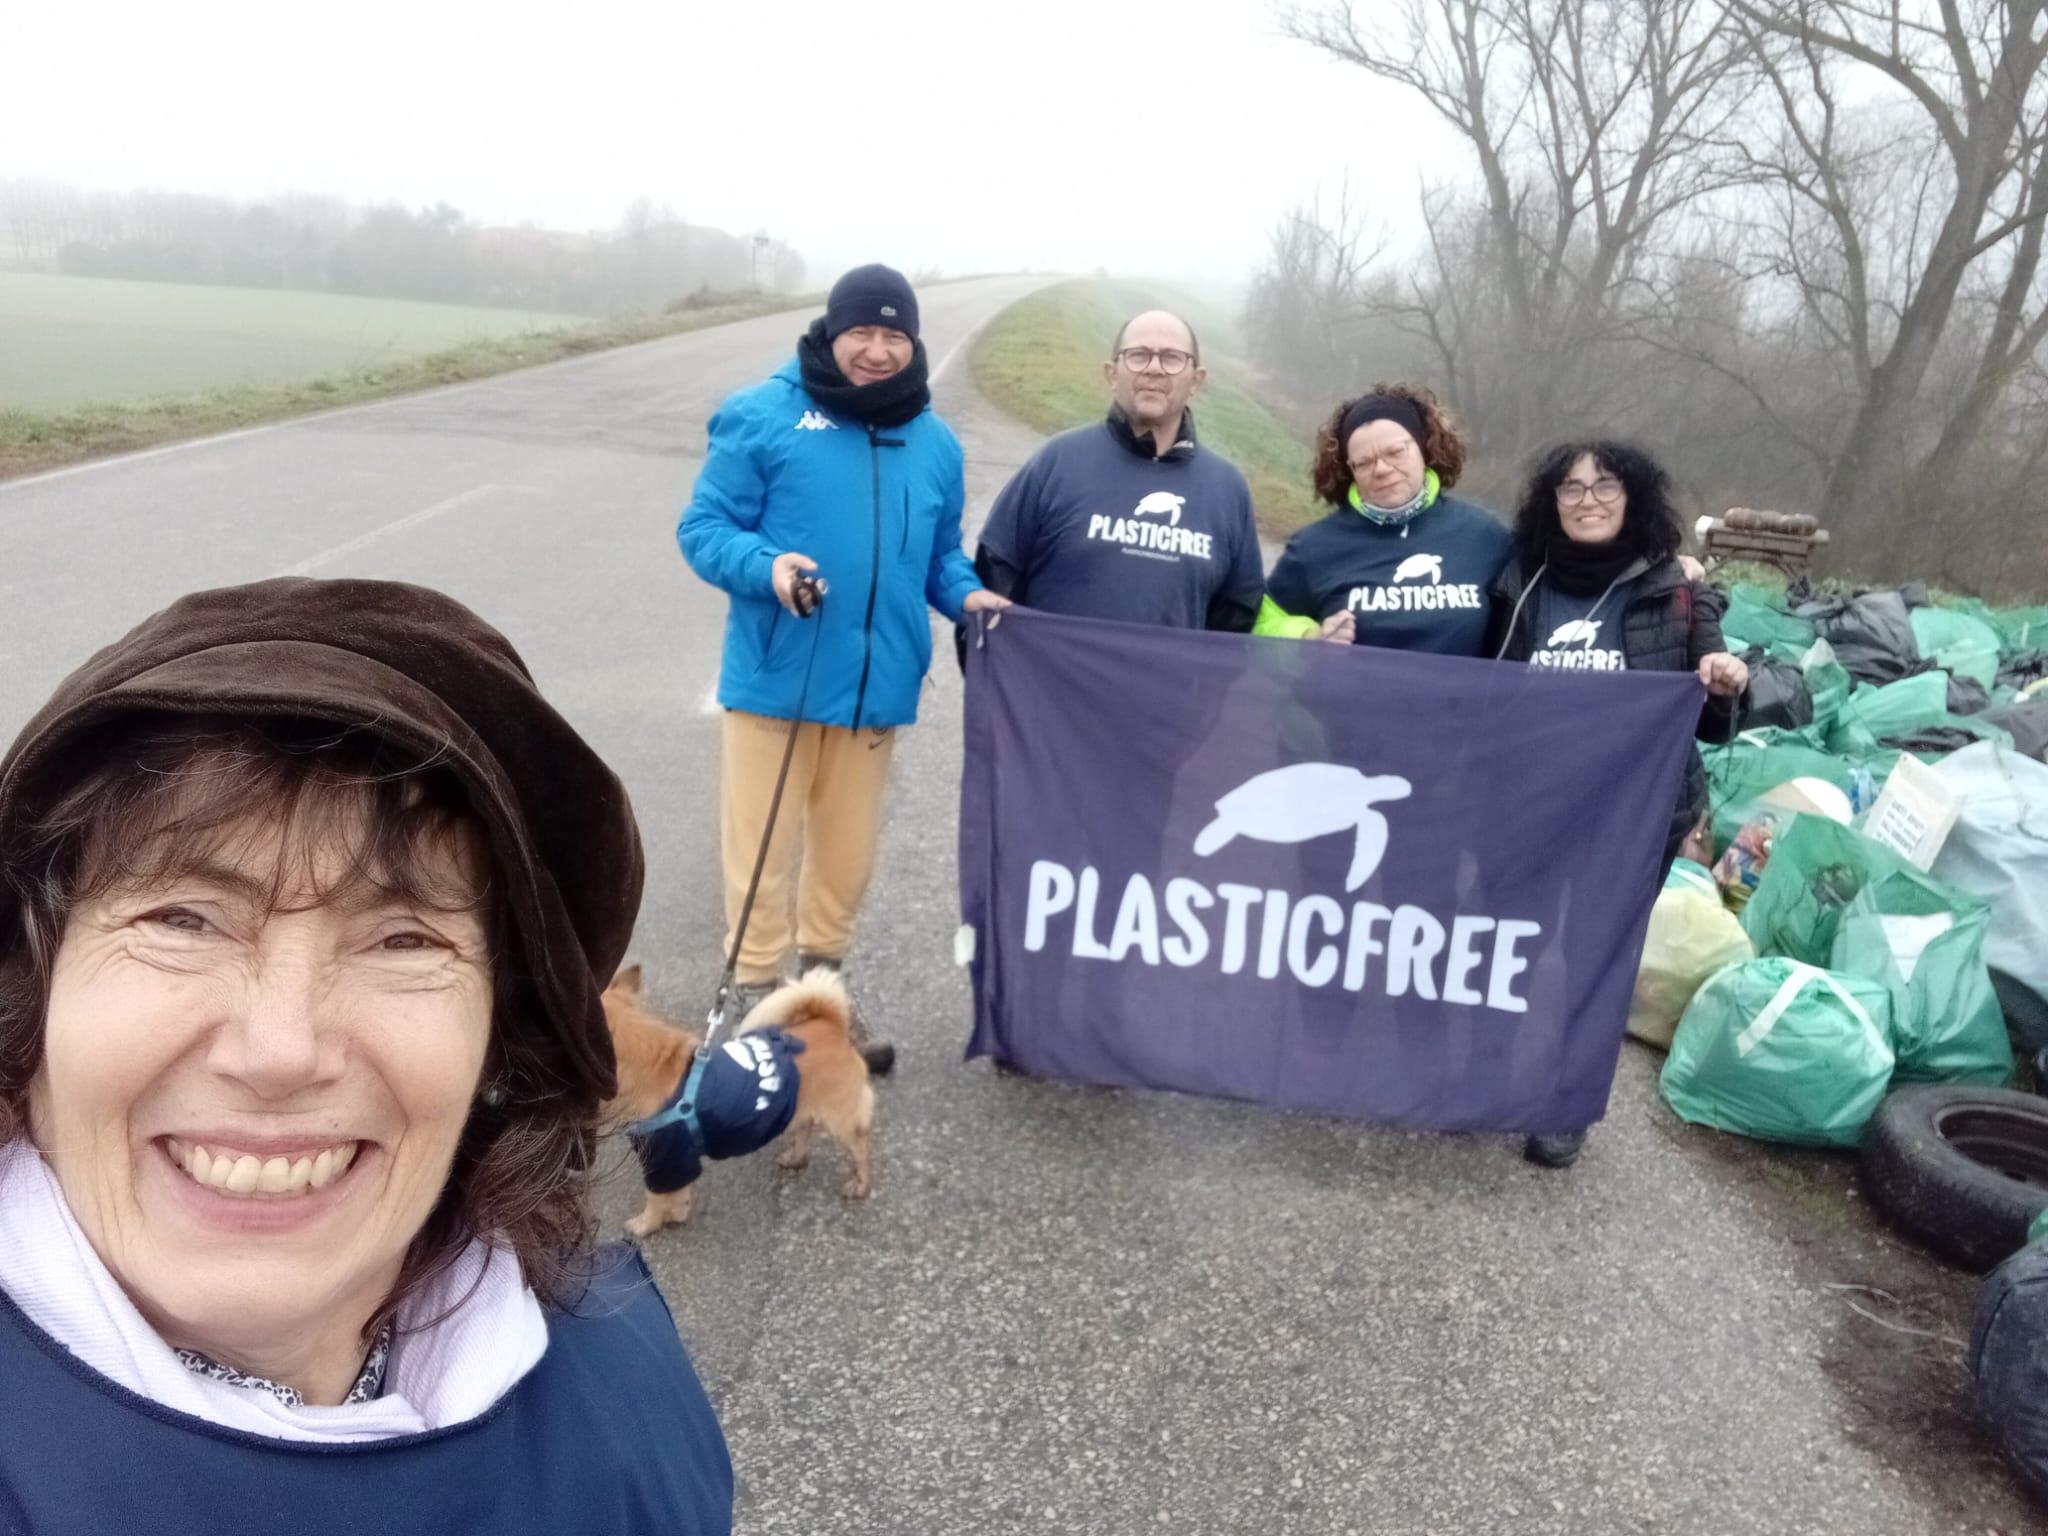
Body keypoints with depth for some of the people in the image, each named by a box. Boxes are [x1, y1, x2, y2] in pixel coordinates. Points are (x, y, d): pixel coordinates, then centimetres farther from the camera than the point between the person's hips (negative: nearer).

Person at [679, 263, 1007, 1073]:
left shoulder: (936, 443, 12)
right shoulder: (762, 417, -4)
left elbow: (940, 551, 20)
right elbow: (702, 529, -5)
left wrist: (967, 595, -1)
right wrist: (766, 567, -24)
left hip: (877, 683, 5)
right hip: (776, 677, -4)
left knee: (848, 854, 14)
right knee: (762, 847, 3)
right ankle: (754, 1001, 19)